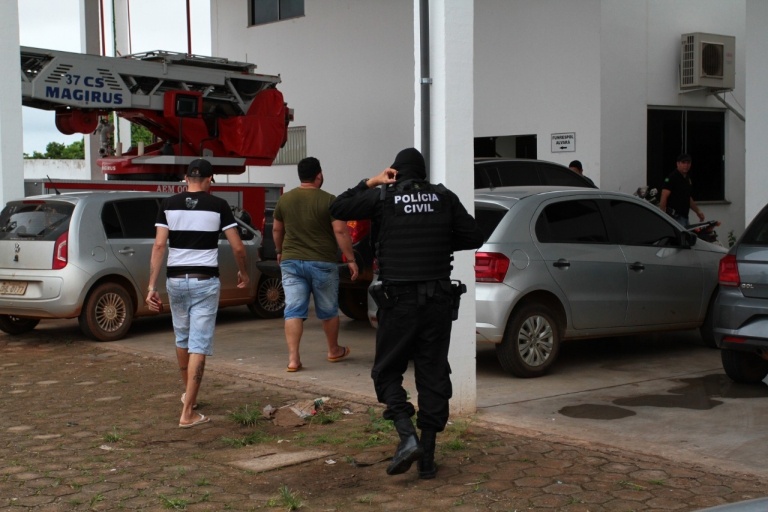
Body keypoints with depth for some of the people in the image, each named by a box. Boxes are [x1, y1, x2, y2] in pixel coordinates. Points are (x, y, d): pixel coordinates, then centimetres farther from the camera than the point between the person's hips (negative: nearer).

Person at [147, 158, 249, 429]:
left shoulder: (169, 204, 2)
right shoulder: (218, 205, -4)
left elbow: (159, 246, -6)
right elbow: (238, 247, -4)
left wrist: (152, 286, -6)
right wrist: (243, 273, 14)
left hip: (175, 279, 3)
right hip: (205, 281, -3)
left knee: (182, 338, 22)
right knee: (199, 345, -2)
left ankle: (188, 394, 41)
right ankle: (188, 413, -6)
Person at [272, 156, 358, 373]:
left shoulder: (284, 200, 4)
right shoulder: (329, 201, -10)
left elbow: (277, 230, 15)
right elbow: (340, 231, -14)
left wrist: (280, 251, 30)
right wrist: (351, 259, -8)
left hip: (291, 262, 3)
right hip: (322, 263, -2)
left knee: (294, 311, 0)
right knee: (328, 310, 15)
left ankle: (293, 358, -9)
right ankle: (334, 351, 31)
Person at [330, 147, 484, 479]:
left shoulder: (383, 197, -2)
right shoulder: (444, 198, 5)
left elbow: (338, 209, 7)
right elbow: (473, 237, 5)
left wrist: (370, 183, 11)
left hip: (399, 299, -2)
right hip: (438, 299, 3)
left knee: (387, 373, 10)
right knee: (433, 375, 9)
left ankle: (407, 437, -11)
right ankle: (427, 457, 10)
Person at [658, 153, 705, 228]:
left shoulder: (687, 179, 17)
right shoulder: (672, 178, -10)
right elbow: (663, 198, -17)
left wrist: (698, 211, 22)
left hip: (684, 217, 9)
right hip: (675, 218, -9)